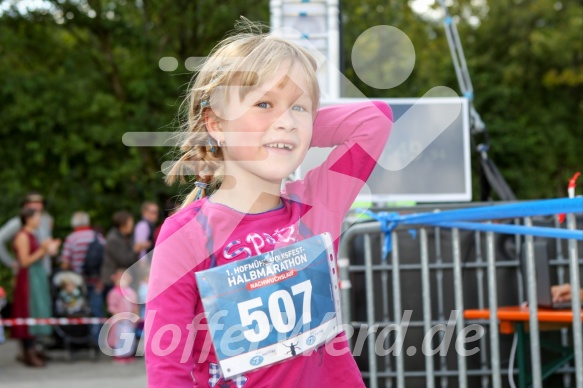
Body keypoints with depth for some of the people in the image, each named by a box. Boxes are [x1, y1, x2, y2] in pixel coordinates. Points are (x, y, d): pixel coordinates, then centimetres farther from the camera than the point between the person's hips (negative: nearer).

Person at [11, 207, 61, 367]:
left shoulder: (31, 236, 14)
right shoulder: (23, 237, -14)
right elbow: (25, 261, -18)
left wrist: (48, 250, 9)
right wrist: (42, 250, -21)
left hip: (37, 276, 10)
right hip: (28, 278, -10)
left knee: (35, 315, 11)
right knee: (29, 314, -8)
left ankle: (30, 351, 16)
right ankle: (28, 354, -5)